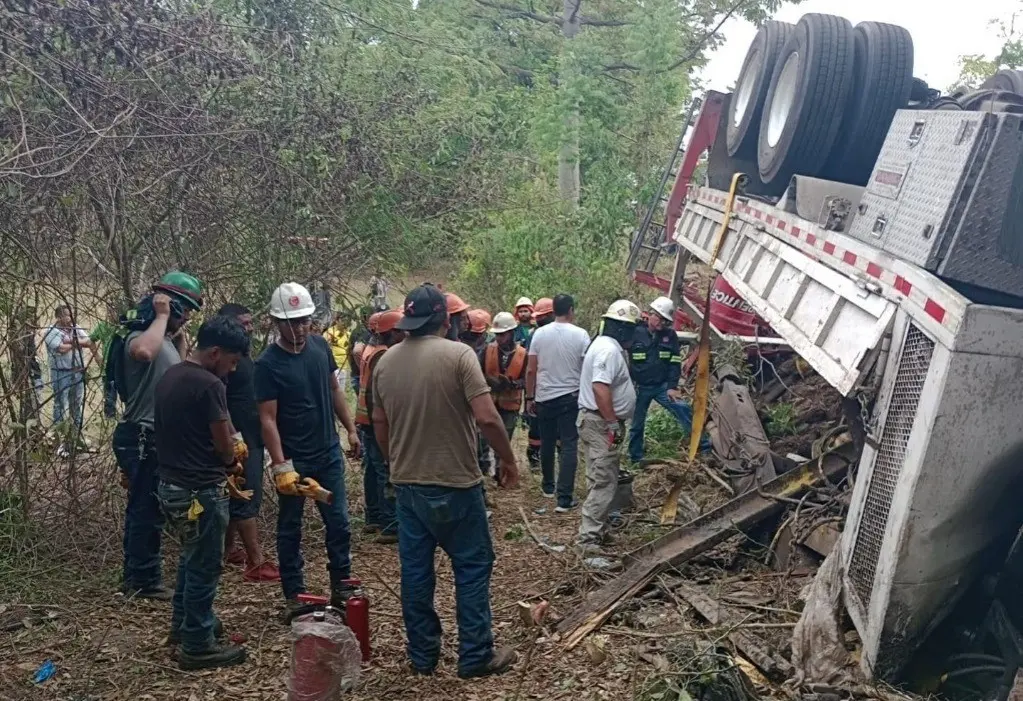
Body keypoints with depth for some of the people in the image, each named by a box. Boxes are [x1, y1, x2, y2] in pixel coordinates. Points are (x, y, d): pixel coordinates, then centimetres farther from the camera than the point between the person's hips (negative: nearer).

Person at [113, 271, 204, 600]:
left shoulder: (164, 339, 14)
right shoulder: (141, 336, -19)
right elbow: (144, 352, -45)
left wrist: (180, 338, 18)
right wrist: (161, 317, -30)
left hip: (156, 438, 11)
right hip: (145, 438, -11)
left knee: (143, 509, 18)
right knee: (148, 510, -2)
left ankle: (136, 576, 29)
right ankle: (145, 581, 7)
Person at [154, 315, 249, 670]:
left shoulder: (168, 377, 7)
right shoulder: (208, 385, -20)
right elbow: (225, 447, -14)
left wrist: (225, 453, 11)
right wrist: (233, 457, 9)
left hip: (171, 484, 9)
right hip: (201, 491, -9)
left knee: (190, 558, 25)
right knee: (204, 566, 3)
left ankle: (182, 624, 38)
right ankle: (197, 646, 13)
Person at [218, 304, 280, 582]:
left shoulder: (244, 355, 14)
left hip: (253, 437, 10)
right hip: (240, 440, -10)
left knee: (237, 497, 17)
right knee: (247, 500, -9)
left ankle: (229, 549, 27)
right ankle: (257, 563, -9)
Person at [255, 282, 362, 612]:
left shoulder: (320, 346, 0)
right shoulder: (268, 364, -16)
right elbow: (267, 419, -17)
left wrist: (351, 429, 11)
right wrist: (281, 466, -23)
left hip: (329, 452, 5)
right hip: (294, 460, -5)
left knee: (338, 523, 9)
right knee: (290, 528, 8)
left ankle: (342, 587, 21)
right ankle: (294, 595, 19)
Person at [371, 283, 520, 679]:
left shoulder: (385, 362, 4)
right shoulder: (458, 354, -14)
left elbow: (379, 423, 12)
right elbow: (487, 418, -20)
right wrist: (508, 461, -6)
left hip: (406, 483, 5)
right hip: (454, 483, -5)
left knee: (415, 570, 12)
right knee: (472, 567, 7)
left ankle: (422, 656, 21)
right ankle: (475, 657, 13)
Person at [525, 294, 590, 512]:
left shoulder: (539, 333, -2)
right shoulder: (580, 335, -8)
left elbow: (531, 370, -1)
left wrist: (529, 397, 9)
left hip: (544, 397, 3)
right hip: (570, 397, -3)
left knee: (547, 443, 18)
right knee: (569, 447, -1)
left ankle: (548, 486, 33)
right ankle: (564, 498, -6)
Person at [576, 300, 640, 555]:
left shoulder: (604, 344, 15)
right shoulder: (610, 349, -19)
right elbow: (600, 387, -29)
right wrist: (613, 423, -26)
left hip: (594, 420, 11)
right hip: (601, 423, -11)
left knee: (599, 480, 17)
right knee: (604, 482, -10)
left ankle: (595, 529, 25)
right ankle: (589, 539, -11)